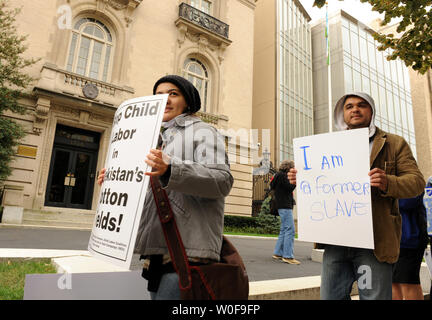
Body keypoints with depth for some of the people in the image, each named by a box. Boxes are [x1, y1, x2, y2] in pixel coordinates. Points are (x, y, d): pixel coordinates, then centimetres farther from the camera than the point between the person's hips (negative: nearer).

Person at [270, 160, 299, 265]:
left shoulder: (279, 175, 22)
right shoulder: (282, 175, -8)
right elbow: (290, 187, -15)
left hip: (283, 206, 11)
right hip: (285, 206, -11)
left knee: (284, 230, 13)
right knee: (290, 230, -12)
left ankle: (278, 253, 17)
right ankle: (288, 256, -13)